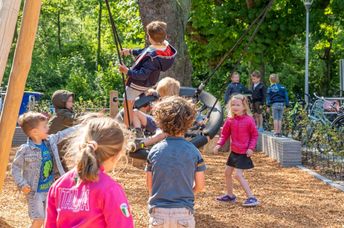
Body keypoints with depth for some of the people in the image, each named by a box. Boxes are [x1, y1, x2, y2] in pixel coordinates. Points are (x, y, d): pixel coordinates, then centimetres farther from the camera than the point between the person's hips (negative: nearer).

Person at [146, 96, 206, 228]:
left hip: (158, 212, 1)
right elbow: (200, 186, 0)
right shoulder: (193, 151, -6)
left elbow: (149, 185, 4)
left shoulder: (154, 151, -3)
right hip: (183, 212, -1)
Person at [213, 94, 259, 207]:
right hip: (234, 151, 7)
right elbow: (225, 134, 8)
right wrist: (219, 144, -5)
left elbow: (254, 135, -6)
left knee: (238, 174, -15)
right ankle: (230, 195, 34)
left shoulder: (249, 120, -15)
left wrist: (251, 148, -16)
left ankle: (251, 197, -10)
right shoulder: (230, 120, -2)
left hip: (244, 153, -7)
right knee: (227, 172, 15)